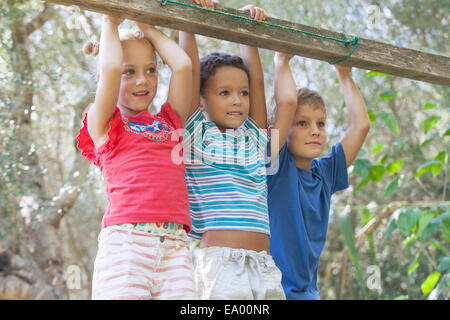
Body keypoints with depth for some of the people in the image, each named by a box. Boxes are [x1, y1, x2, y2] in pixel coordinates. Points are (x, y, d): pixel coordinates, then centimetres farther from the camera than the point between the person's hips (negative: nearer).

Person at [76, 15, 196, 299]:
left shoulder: (170, 122, 24)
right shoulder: (104, 124, 14)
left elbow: (183, 65, 14)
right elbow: (110, 68, -1)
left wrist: (149, 30, 26)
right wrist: (111, 23, 16)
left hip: (175, 244, 3)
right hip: (124, 239, -3)